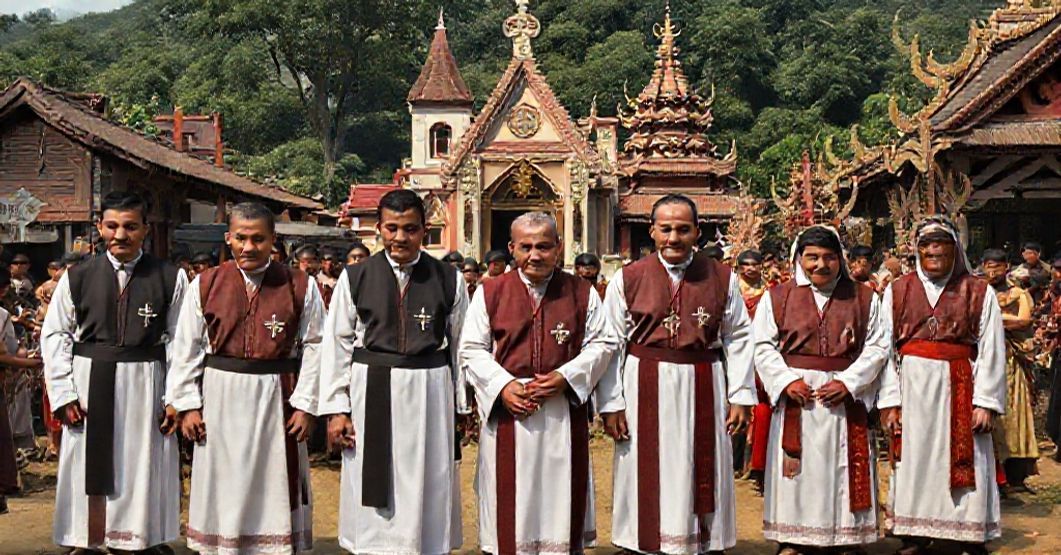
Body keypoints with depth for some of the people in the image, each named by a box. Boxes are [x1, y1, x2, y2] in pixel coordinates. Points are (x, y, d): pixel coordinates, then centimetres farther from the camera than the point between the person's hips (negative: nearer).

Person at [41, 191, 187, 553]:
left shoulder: (170, 279, -4)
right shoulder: (77, 277, 1)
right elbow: (54, 335, 4)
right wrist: (63, 393, -3)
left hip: (145, 385, -1)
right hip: (88, 386, 1)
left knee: (141, 472, 8)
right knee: (90, 471, 10)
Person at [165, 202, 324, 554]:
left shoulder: (301, 287, -3)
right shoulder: (204, 285, 0)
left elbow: (313, 347, -3)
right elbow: (187, 349, 3)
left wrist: (305, 404, -7)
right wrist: (187, 405, -1)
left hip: (277, 399, -1)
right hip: (220, 397, 1)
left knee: (274, 485, 8)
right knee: (221, 488, 11)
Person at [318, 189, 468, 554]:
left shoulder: (448, 280, 0)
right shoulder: (355, 278, -1)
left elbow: (461, 345, 5)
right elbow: (337, 345, 2)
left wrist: (462, 407, 5)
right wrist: (336, 409, -1)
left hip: (429, 394, 0)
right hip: (371, 394, 0)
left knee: (426, 493, 10)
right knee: (373, 502, 9)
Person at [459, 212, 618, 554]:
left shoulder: (582, 293, 4)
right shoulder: (490, 293, 3)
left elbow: (601, 344, 3)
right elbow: (471, 350, 2)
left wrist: (565, 377, -12)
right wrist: (502, 386, -12)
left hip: (565, 409, 0)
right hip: (506, 410, 0)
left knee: (560, 493, 7)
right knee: (510, 498, 5)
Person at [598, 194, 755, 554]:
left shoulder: (722, 278, 2)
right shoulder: (627, 279, -1)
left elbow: (738, 339, 5)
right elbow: (611, 345, -1)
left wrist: (740, 397, 0)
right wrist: (611, 404, -6)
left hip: (702, 390, 1)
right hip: (644, 391, -1)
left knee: (701, 479, 9)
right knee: (648, 480, 7)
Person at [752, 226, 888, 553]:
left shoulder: (864, 298, 6)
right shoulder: (777, 297, 5)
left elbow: (877, 347, 1)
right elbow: (763, 346, 0)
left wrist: (848, 382, -12)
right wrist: (786, 380, -13)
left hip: (846, 396, 1)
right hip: (795, 394, 0)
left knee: (842, 467, 3)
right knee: (796, 469, 2)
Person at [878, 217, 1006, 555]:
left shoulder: (979, 293, 5)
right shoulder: (897, 291, 8)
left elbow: (991, 350, 1)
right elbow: (884, 349, 3)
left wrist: (986, 401, -7)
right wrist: (889, 401, -5)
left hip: (959, 390, -1)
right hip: (912, 389, 1)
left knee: (964, 467, 0)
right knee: (913, 463, 5)